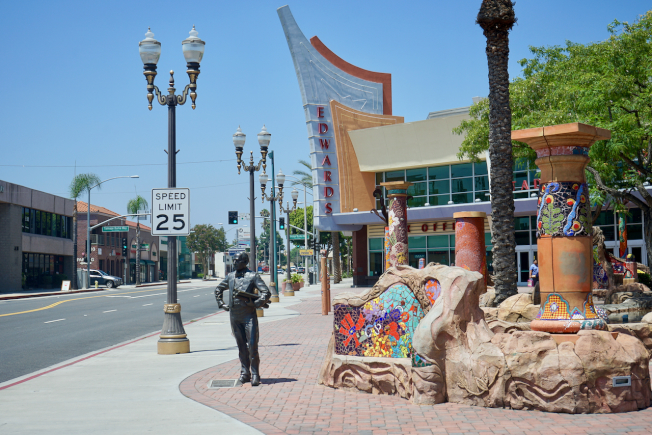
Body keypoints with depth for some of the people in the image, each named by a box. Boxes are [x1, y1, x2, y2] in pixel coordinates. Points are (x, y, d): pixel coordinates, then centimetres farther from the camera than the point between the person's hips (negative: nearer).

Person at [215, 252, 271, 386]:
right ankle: (245, 372, 18)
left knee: (252, 345, -7)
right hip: (234, 315, 5)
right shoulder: (230, 276, 11)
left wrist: (255, 304, -15)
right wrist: (221, 304, 14)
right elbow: (218, 289, 26)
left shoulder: (253, 276, -4)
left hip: (248, 315, -5)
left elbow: (266, 293, -8)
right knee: (241, 346, 10)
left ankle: (255, 374, -1)